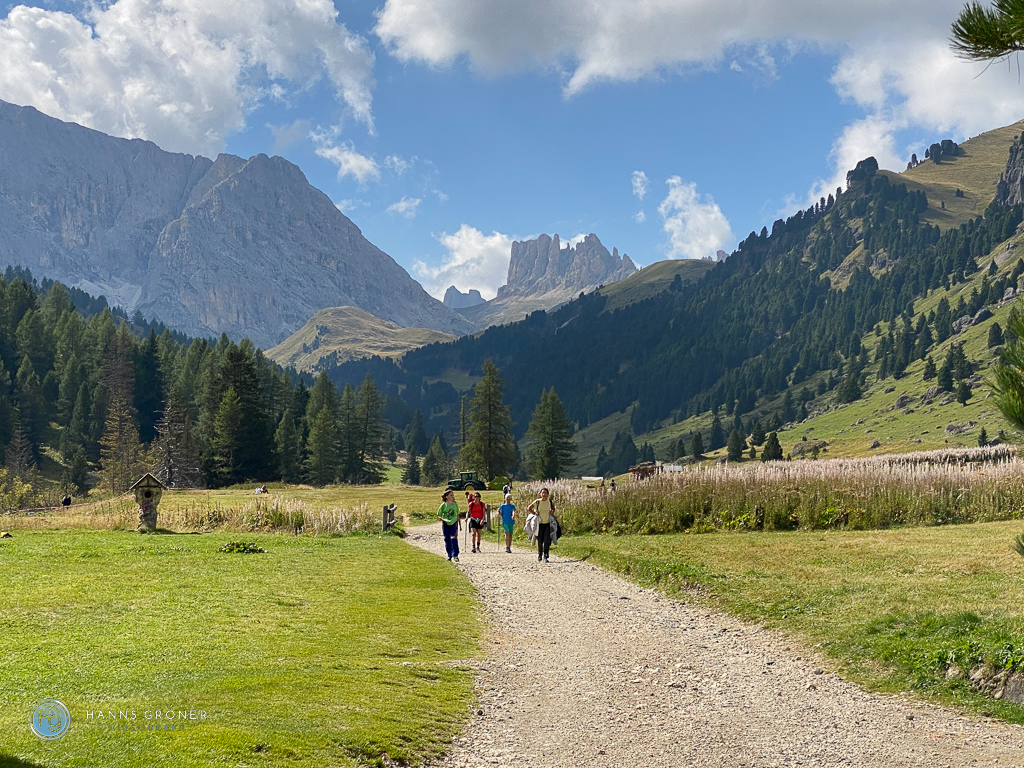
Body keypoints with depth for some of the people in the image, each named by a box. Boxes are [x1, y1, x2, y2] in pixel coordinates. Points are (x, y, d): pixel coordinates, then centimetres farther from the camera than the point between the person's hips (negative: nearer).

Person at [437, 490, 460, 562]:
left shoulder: (455, 504, 2)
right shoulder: (443, 505, -4)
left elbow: (457, 515, 11)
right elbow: (439, 515, 0)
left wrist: (458, 523, 9)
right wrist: (444, 520, -16)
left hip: (454, 524, 0)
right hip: (445, 524, 0)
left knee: (453, 538, -14)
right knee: (447, 539, 5)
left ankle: (455, 555, -13)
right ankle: (449, 555, 17)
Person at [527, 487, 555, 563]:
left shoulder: (550, 502, 0)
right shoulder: (537, 502, -6)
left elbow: (553, 508, 21)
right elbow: (529, 508, 7)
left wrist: (552, 511, 1)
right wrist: (535, 513, -4)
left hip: (548, 523, 1)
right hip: (540, 523, -1)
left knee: (547, 540, -10)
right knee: (540, 540, 4)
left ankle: (545, 556, -3)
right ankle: (539, 554, 27)